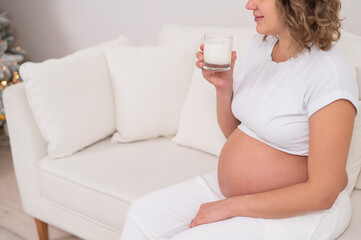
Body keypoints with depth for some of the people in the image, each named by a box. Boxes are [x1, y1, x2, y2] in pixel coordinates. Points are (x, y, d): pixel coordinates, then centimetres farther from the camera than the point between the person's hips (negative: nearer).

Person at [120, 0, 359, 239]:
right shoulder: (261, 43, 2)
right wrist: (223, 85, -8)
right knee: (143, 213, -2)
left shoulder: (328, 73, -22)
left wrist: (230, 206, -19)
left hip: (301, 211, -7)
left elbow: (322, 193, -23)